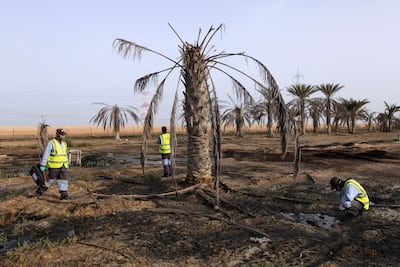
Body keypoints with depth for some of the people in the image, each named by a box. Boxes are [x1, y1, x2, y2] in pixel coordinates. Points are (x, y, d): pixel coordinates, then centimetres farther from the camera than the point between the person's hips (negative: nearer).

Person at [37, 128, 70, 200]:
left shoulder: (64, 144, 9)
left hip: (62, 166, 5)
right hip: (53, 166, -5)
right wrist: (42, 165, -18)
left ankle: (64, 194, -1)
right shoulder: (51, 143, -11)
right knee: (50, 180, 6)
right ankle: (39, 190, 27)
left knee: (63, 180, -3)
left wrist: (67, 166, 17)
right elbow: (45, 155, -14)